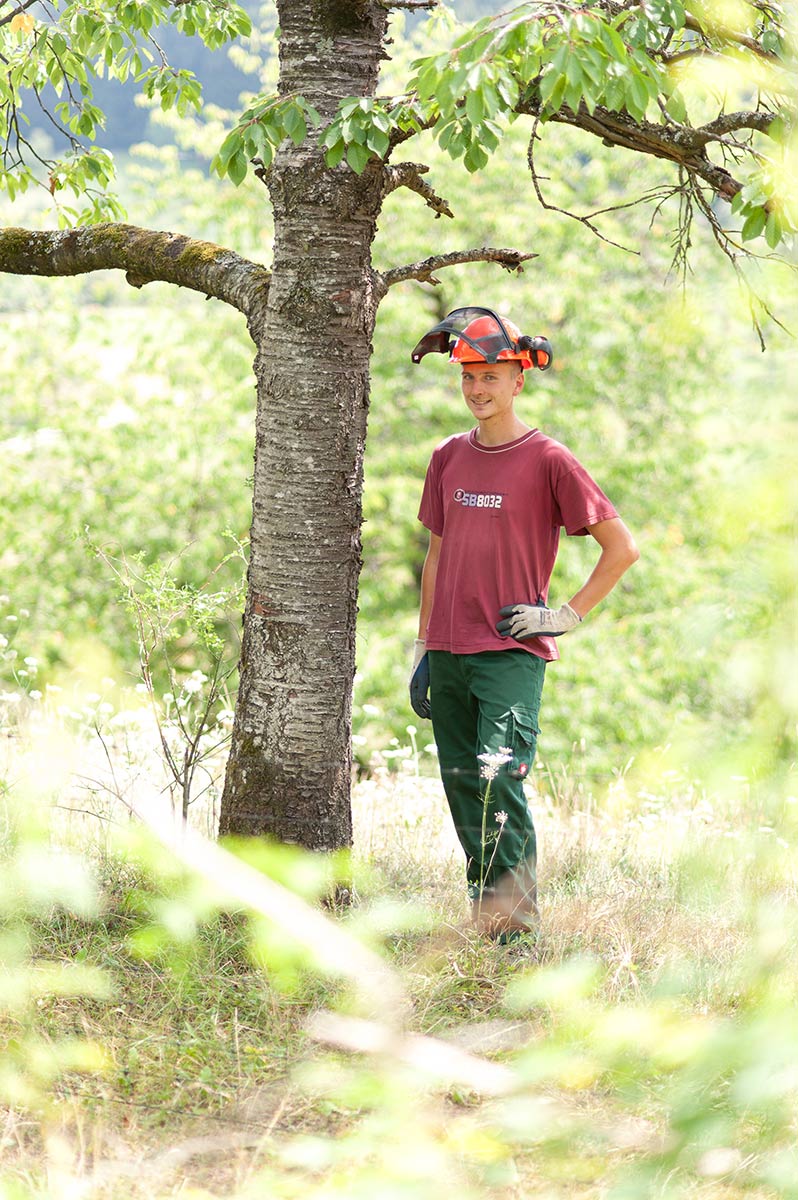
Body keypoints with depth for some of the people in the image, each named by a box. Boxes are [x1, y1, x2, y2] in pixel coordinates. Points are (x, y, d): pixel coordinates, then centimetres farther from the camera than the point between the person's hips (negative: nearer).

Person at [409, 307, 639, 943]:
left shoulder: (549, 460, -5)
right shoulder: (449, 458, 12)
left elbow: (623, 547, -2)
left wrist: (567, 615, -6)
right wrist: (423, 648, 17)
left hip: (513, 651, -6)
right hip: (449, 652, 6)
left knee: (501, 778, -19)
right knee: (462, 787, 7)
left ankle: (515, 920, -15)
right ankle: (483, 914, 15)